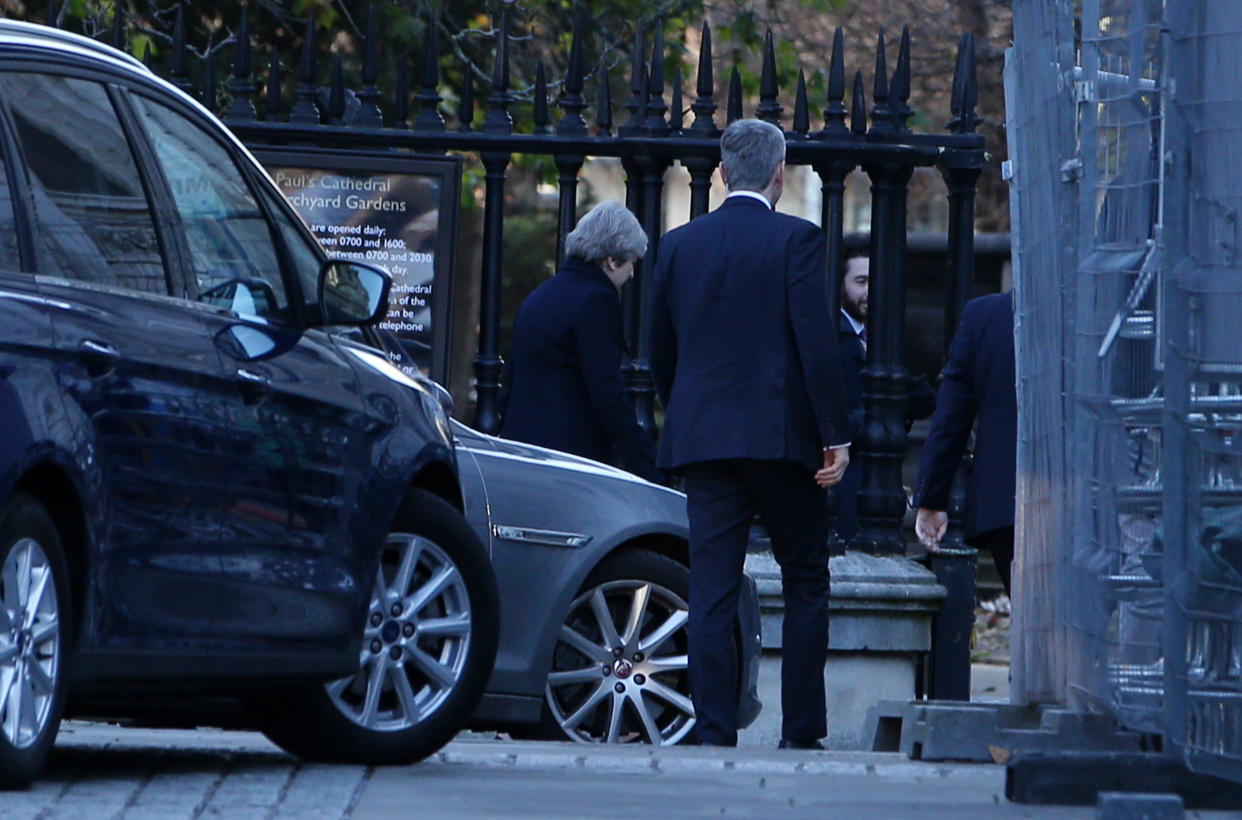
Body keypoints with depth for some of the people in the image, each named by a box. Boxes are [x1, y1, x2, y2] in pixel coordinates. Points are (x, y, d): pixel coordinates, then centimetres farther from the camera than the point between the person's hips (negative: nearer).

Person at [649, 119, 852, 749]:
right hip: (781, 436, -3)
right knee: (805, 582, 8)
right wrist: (836, 435, -7)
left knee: (712, 591, 2)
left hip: (701, 438, 3)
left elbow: (659, 353, 13)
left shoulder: (679, 245, 8)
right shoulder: (796, 241, -5)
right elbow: (817, 344, -11)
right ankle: (800, 733, 6)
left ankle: (715, 735, -3)